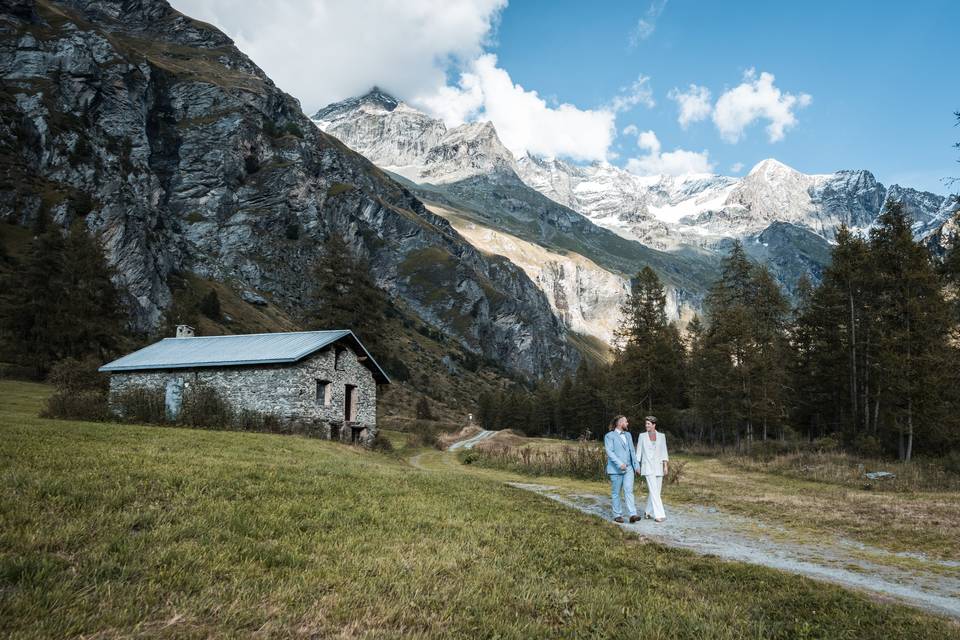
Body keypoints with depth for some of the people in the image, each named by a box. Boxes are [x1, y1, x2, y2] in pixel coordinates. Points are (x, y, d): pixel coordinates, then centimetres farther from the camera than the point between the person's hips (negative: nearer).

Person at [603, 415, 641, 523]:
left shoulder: (628, 435, 15)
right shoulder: (609, 436, -5)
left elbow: (632, 451, 16)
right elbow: (609, 452, -15)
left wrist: (636, 465, 8)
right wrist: (619, 463, -24)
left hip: (628, 468, 4)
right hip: (616, 469, -4)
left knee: (628, 490, -8)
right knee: (616, 493, 3)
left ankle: (632, 515, -15)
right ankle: (617, 515, 12)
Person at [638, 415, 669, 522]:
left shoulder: (661, 436, 5)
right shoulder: (642, 436, 1)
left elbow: (664, 452, 4)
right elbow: (639, 451, 4)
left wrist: (665, 466, -3)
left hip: (658, 466, 3)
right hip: (648, 466, -3)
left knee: (655, 491, 7)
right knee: (653, 491, -12)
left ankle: (648, 511, 24)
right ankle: (659, 514, -14)